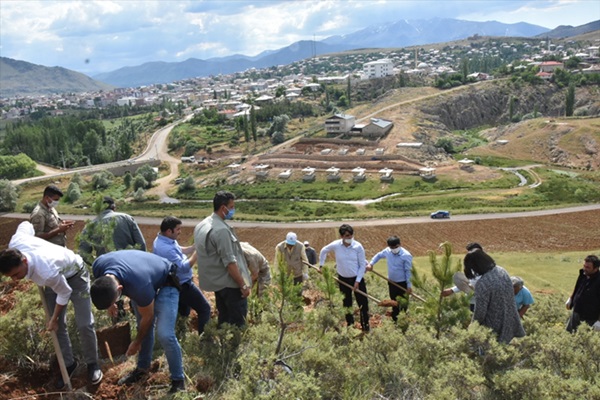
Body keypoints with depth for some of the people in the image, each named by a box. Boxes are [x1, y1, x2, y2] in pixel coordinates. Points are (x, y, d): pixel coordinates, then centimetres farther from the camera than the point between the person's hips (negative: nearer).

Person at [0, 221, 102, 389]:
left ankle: (92, 363, 14)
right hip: (55, 277, 7)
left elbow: (64, 293, -27)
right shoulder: (14, 244, -30)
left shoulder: (47, 273, -47)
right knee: (59, 326, 7)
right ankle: (68, 364, 21)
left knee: (84, 324, -7)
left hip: (75, 275, -7)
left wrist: (54, 319, -9)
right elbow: (26, 225, -7)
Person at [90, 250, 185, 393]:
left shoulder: (139, 286, -43)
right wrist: (110, 304, 13)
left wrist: (137, 342, -4)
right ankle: (143, 367, 36)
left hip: (165, 283, -6)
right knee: (144, 328, 14)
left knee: (164, 334, -17)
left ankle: (178, 380, -1)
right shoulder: (98, 266, -27)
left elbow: (147, 317, -20)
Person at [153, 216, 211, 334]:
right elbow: (183, 267, -30)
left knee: (183, 311, 26)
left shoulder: (164, 240, -1)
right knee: (205, 309, -3)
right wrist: (197, 253, -24)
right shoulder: (166, 248, -33)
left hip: (176, 284, 10)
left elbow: (180, 251, 12)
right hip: (181, 285, -10)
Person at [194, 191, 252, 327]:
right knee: (237, 322, 0)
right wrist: (243, 285, -18)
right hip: (230, 283, -10)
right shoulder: (221, 230, -23)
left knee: (224, 319, 18)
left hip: (217, 282, 10)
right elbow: (230, 262, -24)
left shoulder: (201, 225, 8)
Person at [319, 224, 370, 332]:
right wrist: (321, 265, 11)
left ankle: (365, 326, 13)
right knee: (347, 304, 16)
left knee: (363, 303, 0)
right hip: (343, 279, 2)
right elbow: (323, 251, 8)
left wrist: (357, 281, -12)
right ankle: (350, 324, 33)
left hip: (357, 279, -2)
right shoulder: (335, 245, -13)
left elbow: (362, 265, -10)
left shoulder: (358, 246, -16)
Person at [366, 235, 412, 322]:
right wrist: (371, 264, 2)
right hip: (391, 282, 6)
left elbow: (408, 271, -17)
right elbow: (378, 255, 14)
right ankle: (395, 320, 35)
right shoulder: (387, 251, -6)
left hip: (402, 283, -6)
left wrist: (409, 285, -15)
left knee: (403, 304, 2)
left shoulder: (406, 255, -21)